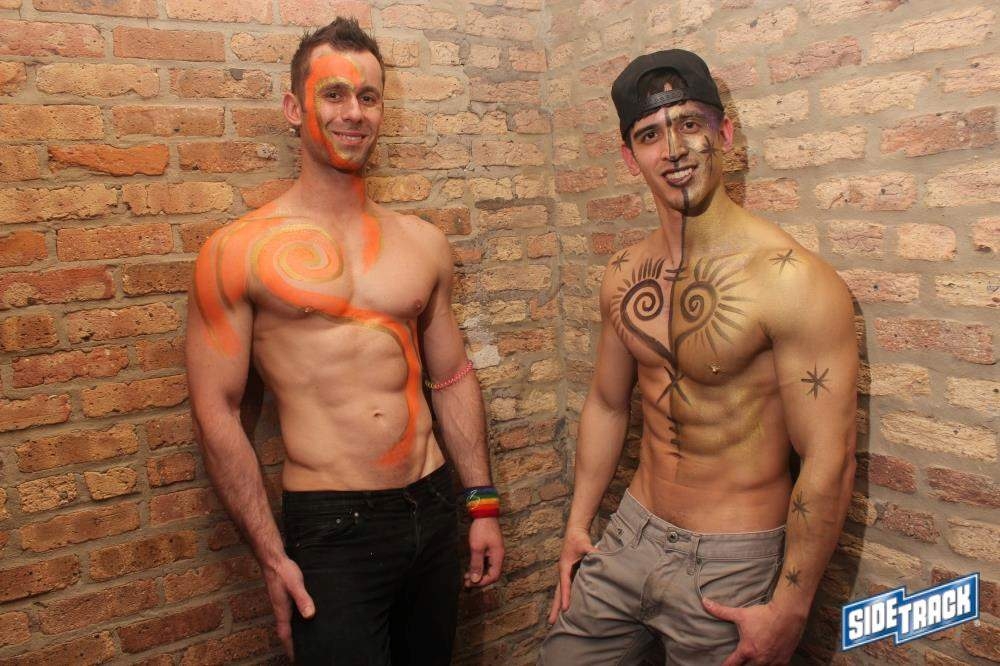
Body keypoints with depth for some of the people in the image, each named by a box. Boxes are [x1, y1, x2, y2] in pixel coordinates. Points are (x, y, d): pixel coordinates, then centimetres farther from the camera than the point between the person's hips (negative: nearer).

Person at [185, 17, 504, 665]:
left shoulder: (423, 242, 5)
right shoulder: (238, 250, -7)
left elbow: (453, 378, 11)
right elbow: (217, 411, -6)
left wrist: (484, 503, 10)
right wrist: (271, 554, -7)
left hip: (433, 511, 5)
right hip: (328, 530, -4)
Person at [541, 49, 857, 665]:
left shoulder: (794, 280, -20)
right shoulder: (625, 275, 0)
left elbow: (830, 462, -19)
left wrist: (790, 609, -14)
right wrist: (578, 523, 12)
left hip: (731, 566, -5)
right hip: (631, 538, 6)